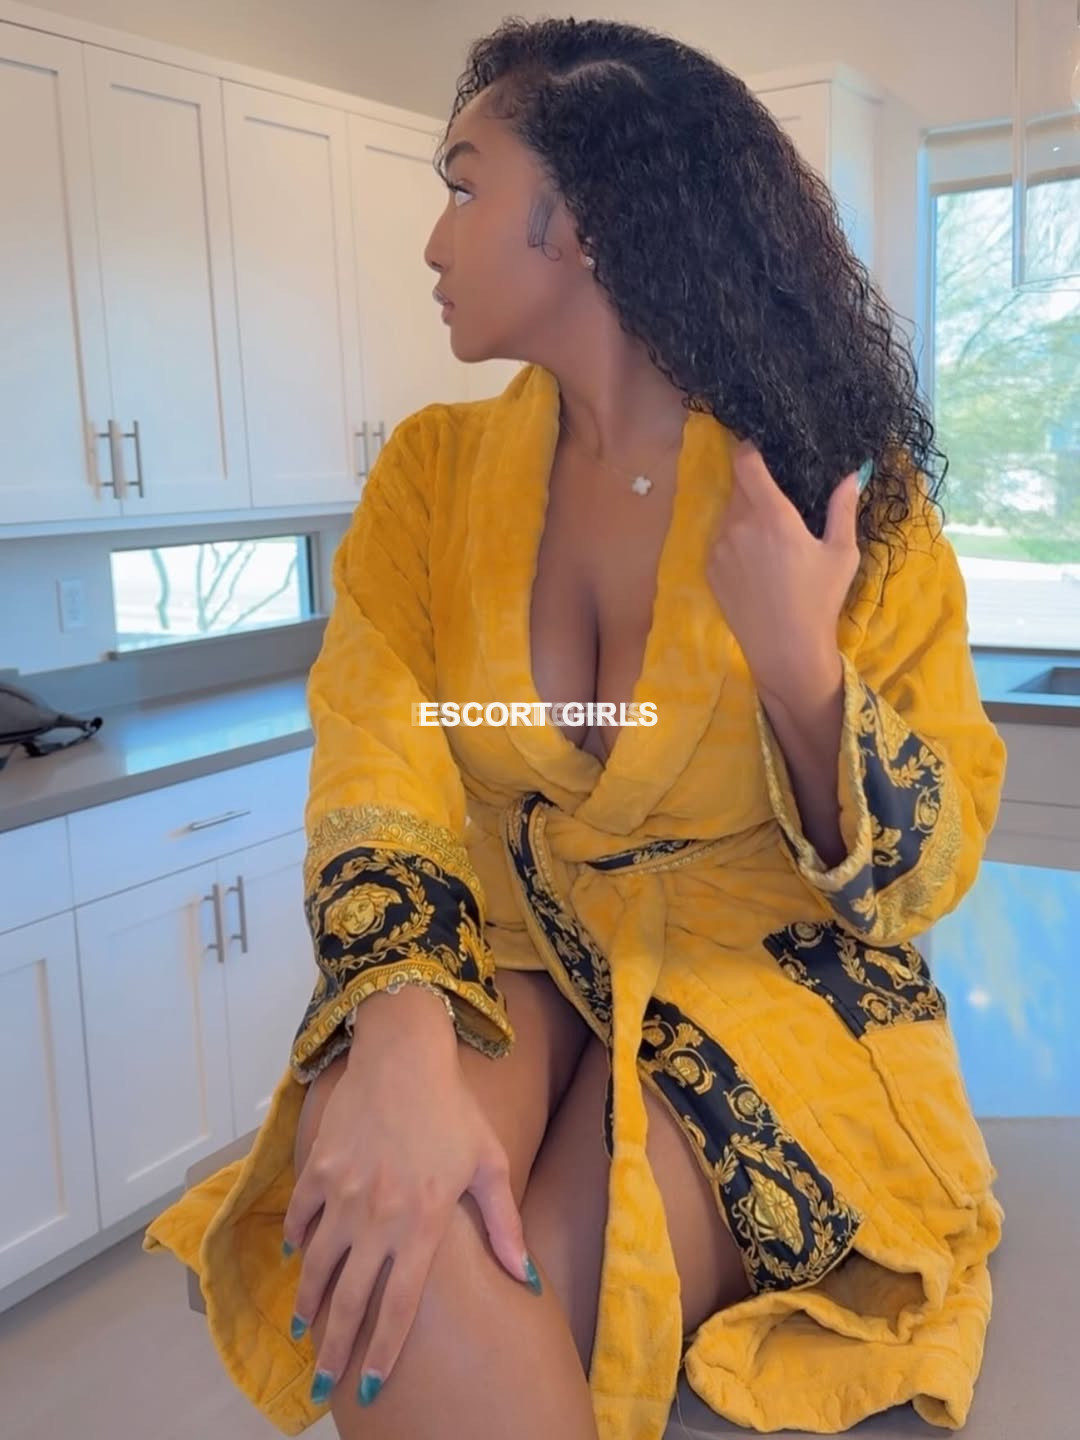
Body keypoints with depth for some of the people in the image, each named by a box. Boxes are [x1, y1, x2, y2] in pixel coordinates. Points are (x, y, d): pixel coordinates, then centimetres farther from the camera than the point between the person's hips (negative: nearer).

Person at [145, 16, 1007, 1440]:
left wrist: (799, 668, -24)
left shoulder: (845, 485, -6)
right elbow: (376, 774, -12)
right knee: (400, 1252, -29)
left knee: (508, 1324, -25)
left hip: (760, 976, -1)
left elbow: (922, 876, -5)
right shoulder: (434, 472, 1)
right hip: (502, 962, 2)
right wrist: (401, 1043, -30)